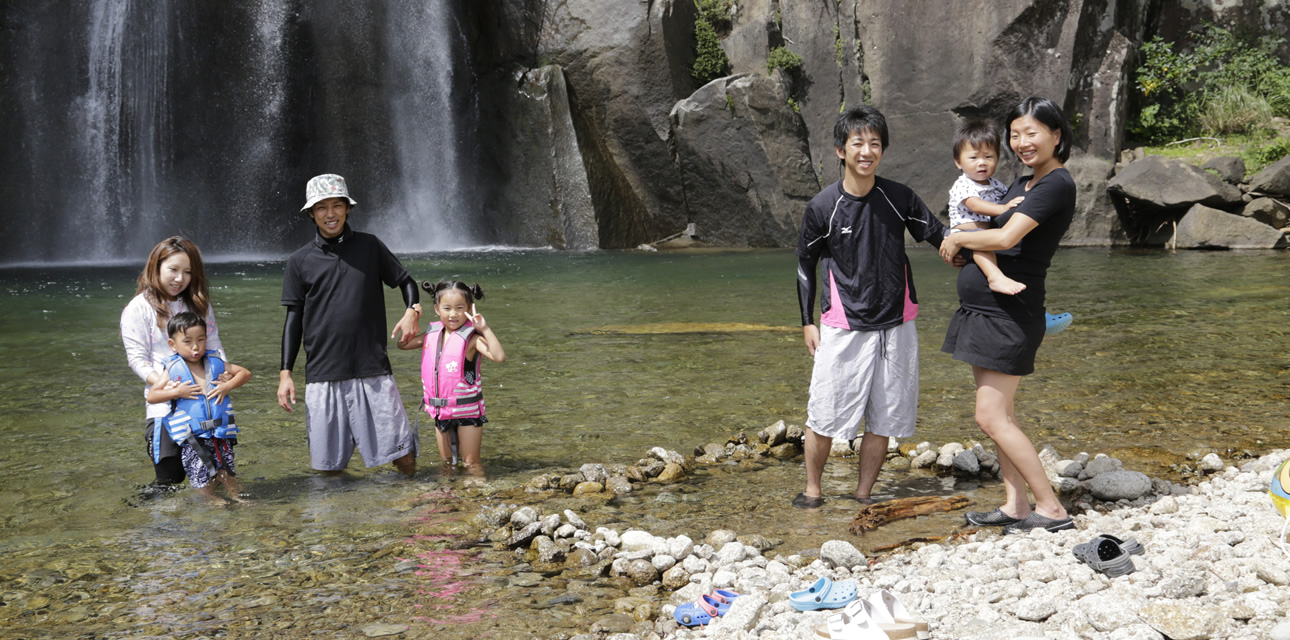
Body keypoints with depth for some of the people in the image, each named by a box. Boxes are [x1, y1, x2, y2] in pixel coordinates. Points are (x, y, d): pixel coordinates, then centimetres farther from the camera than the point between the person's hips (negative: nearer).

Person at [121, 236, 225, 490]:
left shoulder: (199, 304, 15)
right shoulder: (139, 309, 0)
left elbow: (213, 344, 12)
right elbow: (137, 358, -5)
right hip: (164, 405, -4)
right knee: (170, 479, -3)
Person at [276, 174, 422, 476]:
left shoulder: (370, 246, 6)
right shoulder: (300, 261, 6)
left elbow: (405, 281, 16)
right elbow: (293, 318, 9)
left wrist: (413, 310, -6)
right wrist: (285, 373, 3)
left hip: (373, 370, 0)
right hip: (322, 374, 0)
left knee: (400, 450, -1)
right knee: (328, 463, 4)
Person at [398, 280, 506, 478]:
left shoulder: (471, 338, -18)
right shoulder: (432, 334, 1)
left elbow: (499, 356, -32)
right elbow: (403, 344, 15)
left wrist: (485, 328, -34)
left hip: (467, 410, -6)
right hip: (441, 410, 6)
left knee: (471, 463, 4)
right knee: (446, 461, 19)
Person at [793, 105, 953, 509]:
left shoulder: (900, 198, -3)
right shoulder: (823, 207, -7)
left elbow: (940, 236, 7)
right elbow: (805, 265, 5)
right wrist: (807, 322, 4)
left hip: (896, 325, 2)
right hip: (843, 327, -2)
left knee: (884, 417, 7)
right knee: (825, 414, 0)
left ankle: (863, 494, 21)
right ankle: (813, 489, 21)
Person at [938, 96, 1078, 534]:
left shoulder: (1057, 185, -14)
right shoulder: (1022, 184, 15)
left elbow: (1006, 237, -24)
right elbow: (994, 225, 27)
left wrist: (957, 239, -8)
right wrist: (961, 248, 7)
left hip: (1010, 313, -10)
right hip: (983, 309, 10)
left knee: (991, 417, -9)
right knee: (999, 414, 11)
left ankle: (1051, 509, -3)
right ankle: (1015, 506, 17)